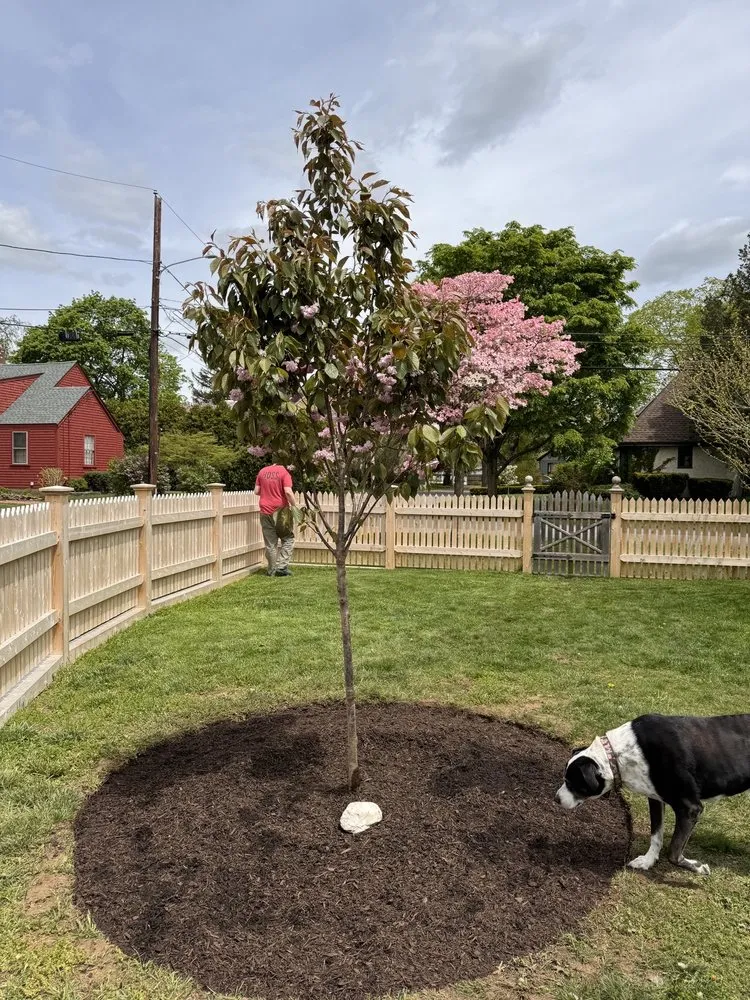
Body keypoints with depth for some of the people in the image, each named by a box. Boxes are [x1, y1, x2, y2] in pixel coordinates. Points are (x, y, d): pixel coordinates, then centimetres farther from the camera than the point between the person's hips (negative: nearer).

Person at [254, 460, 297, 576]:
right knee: (288, 539, 10)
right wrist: (294, 505, -7)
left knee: (270, 543, 10)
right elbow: (288, 492, -18)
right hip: (281, 510, -4)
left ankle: (272, 570, 14)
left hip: (265, 511, 4)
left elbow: (256, 491, 8)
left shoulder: (262, 472, 6)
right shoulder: (284, 472, -8)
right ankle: (282, 566, 0)